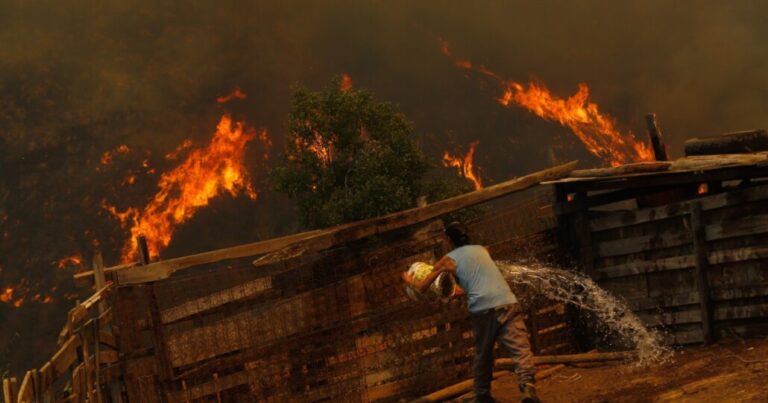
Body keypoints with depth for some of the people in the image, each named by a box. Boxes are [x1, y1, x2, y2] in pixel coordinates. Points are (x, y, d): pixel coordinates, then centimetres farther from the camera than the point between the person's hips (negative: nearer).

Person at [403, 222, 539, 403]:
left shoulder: (449, 260, 15)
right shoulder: (482, 250, 26)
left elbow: (423, 287, 23)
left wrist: (410, 280, 44)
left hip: (482, 309, -1)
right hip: (507, 303, 1)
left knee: (483, 354, 18)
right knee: (521, 349, -7)